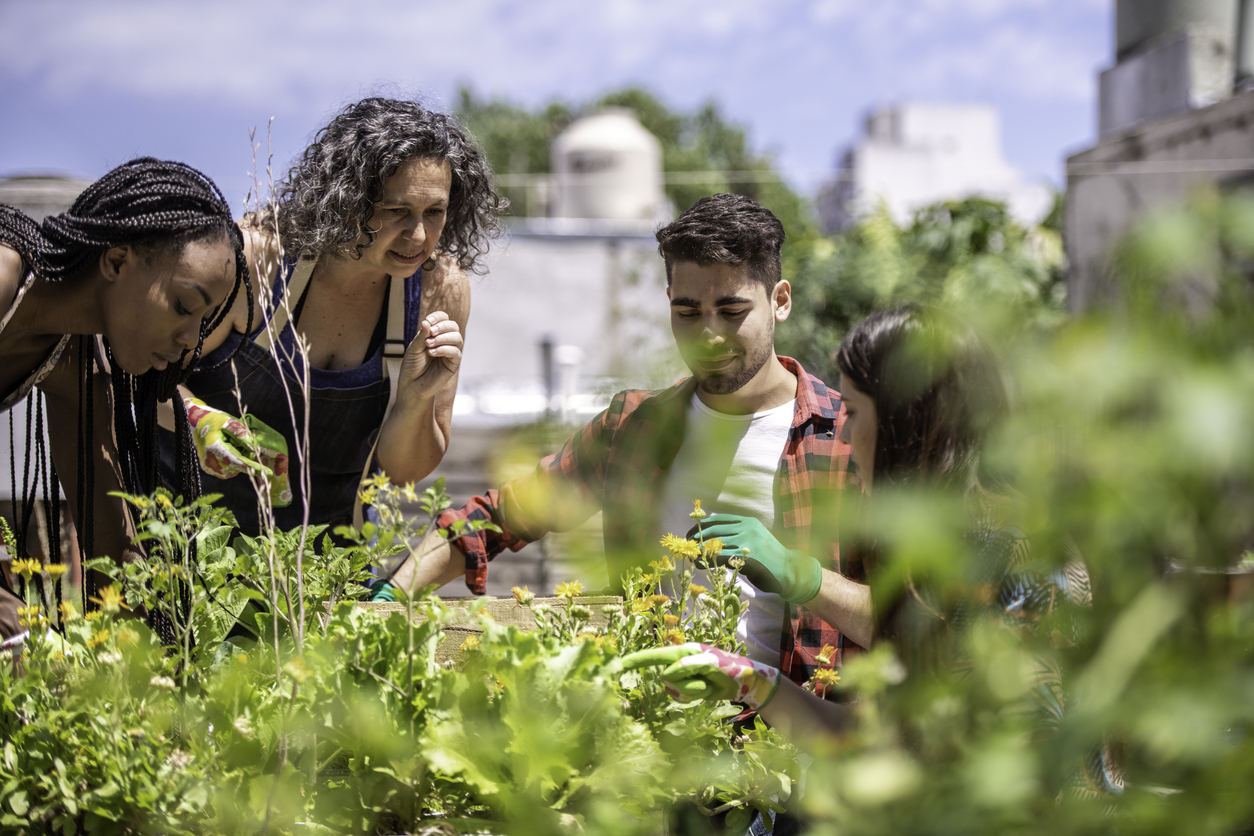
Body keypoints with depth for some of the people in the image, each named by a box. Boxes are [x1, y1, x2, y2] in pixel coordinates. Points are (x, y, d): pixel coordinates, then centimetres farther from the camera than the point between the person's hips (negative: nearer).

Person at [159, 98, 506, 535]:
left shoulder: (441, 290, -11)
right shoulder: (256, 257, -19)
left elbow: (403, 471, -4)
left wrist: (416, 397, -23)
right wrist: (198, 418, -28)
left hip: (322, 532, 1)